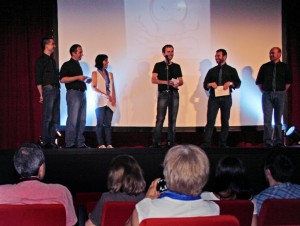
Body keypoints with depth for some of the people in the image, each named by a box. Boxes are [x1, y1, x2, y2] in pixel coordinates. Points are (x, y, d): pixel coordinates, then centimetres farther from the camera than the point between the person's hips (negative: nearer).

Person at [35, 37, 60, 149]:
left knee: (55, 118, 7)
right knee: (47, 118, -8)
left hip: (56, 90, 8)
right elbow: (38, 79, -7)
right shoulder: (41, 60, -3)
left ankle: (52, 141, 12)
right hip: (48, 89, -8)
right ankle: (45, 142, -4)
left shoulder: (52, 60, 20)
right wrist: (41, 94, -12)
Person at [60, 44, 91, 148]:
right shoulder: (67, 65, -2)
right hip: (73, 93, -8)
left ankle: (80, 143, 9)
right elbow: (62, 79, -14)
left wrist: (86, 80, 13)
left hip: (82, 93, 8)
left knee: (82, 120, 6)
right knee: (73, 119, -12)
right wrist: (77, 77, -16)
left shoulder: (78, 65, 23)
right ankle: (70, 143, -10)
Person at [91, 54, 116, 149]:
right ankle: (100, 144, -6)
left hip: (110, 102, 4)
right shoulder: (95, 73, 4)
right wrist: (105, 95, -16)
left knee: (108, 123, 1)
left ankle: (109, 144, 0)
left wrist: (114, 98, -2)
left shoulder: (110, 74, 18)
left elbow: (113, 88, 14)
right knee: (100, 123, -6)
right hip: (100, 102, -4)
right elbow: (94, 87, -5)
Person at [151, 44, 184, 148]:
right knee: (160, 118, -8)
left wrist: (178, 84, -11)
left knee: (173, 119, 2)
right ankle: (156, 142, -7)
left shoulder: (177, 66, 15)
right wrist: (167, 82, -18)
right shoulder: (158, 65, 5)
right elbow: (154, 80, -4)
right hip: (163, 94, -3)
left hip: (174, 94, 3)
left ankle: (171, 142, 6)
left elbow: (181, 81, 14)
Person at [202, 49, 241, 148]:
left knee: (225, 121, 5)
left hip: (226, 98, 0)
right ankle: (206, 144, -12)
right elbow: (205, 85, 12)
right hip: (213, 98, 0)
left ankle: (223, 143, 12)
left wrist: (230, 83, -16)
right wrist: (210, 84, -10)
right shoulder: (212, 71, 15)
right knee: (210, 121, -9)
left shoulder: (231, 70, 10)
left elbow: (238, 83, 4)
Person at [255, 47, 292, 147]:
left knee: (278, 119, 5)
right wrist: (263, 90, 4)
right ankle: (268, 142, -3)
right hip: (267, 95, 0)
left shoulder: (284, 67, 7)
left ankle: (278, 141, 11)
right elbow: (259, 81, 12)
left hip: (279, 95, 0)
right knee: (267, 119, -5)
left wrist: (283, 91, 4)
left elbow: (289, 81, 11)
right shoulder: (264, 67, 7)